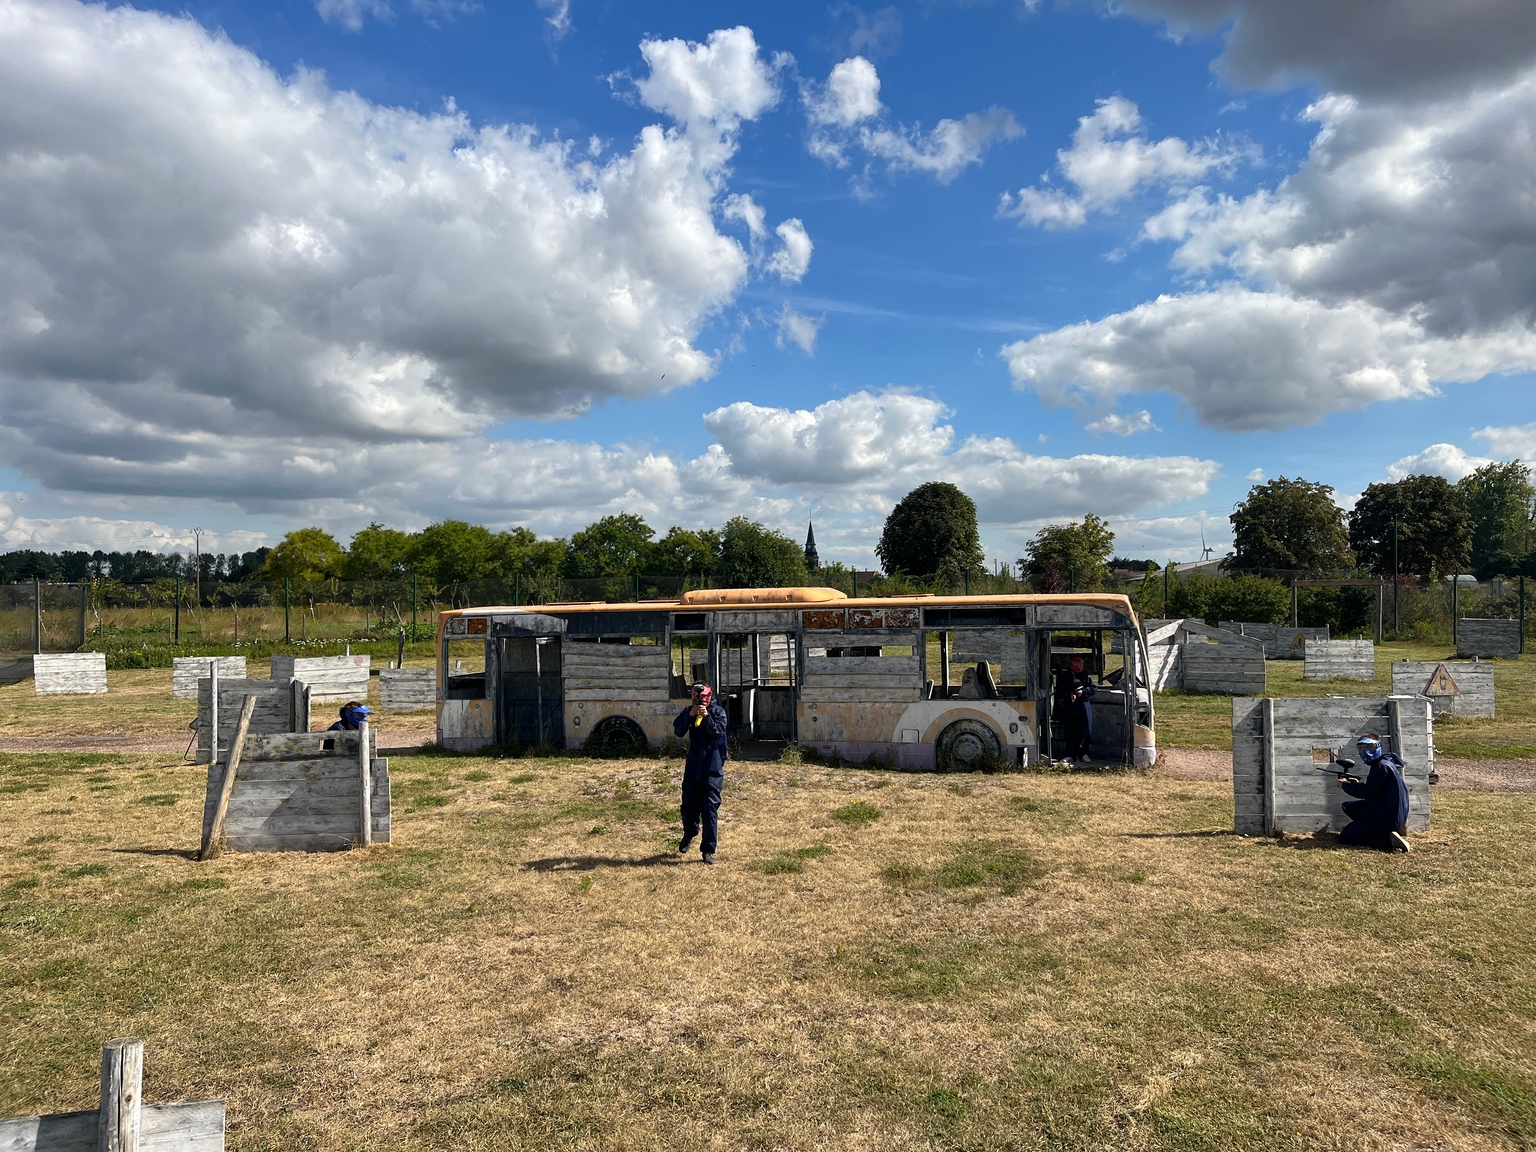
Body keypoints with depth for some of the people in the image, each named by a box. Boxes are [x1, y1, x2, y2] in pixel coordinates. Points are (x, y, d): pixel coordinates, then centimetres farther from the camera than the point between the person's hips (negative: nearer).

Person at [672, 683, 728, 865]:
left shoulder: (718, 711, -5)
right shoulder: (689, 711, 4)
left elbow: (718, 732, -18)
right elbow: (678, 731, -9)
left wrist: (706, 716, -28)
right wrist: (690, 715, -21)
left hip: (712, 769, -3)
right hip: (692, 768, 3)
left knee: (710, 810, -4)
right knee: (689, 807, 9)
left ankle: (709, 850, 2)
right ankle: (689, 834, 40)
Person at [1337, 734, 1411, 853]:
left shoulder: (1382, 766, -18)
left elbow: (1368, 792, -18)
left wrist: (1345, 785, -5)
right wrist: (1358, 784, 3)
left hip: (1387, 817, -10)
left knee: (1344, 838, -9)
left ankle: (1389, 841, -16)